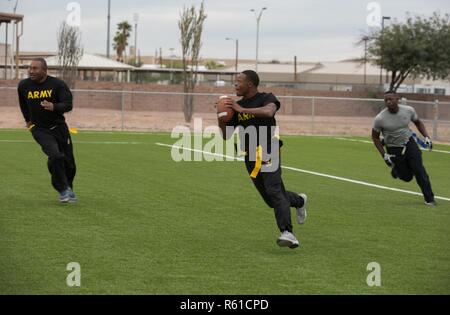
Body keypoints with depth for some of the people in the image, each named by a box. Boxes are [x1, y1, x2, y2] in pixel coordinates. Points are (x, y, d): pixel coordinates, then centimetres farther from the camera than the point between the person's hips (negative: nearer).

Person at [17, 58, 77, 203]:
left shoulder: (57, 84, -11)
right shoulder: (24, 86, -2)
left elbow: (68, 105, -19)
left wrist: (53, 107, -37)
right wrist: (28, 119, 23)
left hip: (59, 127, 1)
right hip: (40, 130, -1)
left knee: (69, 163, 6)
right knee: (55, 156, -24)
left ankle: (68, 189, 34)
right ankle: (63, 189, -7)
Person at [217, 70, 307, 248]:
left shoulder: (266, 98, -3)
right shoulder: (236, 106, 14)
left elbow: (268, 111, -28)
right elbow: (226, 136, 14)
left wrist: (242, 110, -26)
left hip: (268, 152, -6)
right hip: (250, 157, 7)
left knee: (274, 192, -23)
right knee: (271, 200, 12)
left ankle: (287, 233, -30)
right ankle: (299, 201, 41)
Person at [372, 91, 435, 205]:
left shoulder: (408, 110, -12)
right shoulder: (380, 118, -20)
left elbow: (418, 123, 9)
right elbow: (375, 137, -6)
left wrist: (426, 137, -3)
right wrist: (384, 155, -10)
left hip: (409, 143, 2)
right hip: (394, 150, -2)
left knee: (419, 170, -10)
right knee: (407, 177, 0)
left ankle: (429, 198, 2)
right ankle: (395, 169, 35)